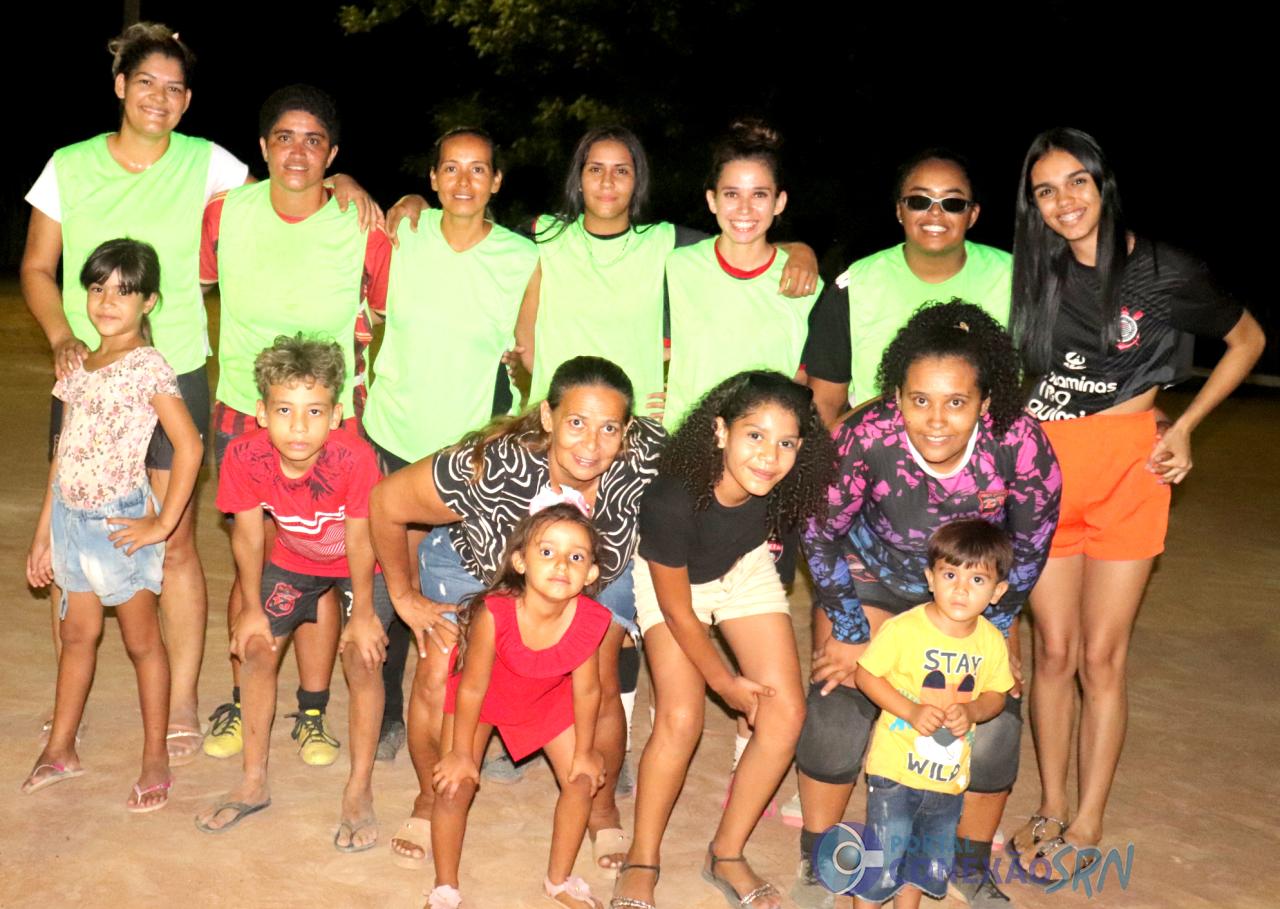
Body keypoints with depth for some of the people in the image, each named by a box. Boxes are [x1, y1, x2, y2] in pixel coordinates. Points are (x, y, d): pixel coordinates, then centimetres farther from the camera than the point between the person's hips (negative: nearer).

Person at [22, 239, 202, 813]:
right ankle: (60, 749, 31)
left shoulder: (147, 367, -13)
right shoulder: (77, 366, 8)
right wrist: (44, 533, 13)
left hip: (119, 523, -6)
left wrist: (162, 525, -17)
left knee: (141, 640, 6)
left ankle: (156, 760, 18)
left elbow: (189, 447, -19)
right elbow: (63, 452, 12)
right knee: (77, 634, 17)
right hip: (70, 517, 6)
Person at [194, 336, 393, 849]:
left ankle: (359, 793, 2)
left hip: (361, 562, -4)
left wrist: (362, 612, -14)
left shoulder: (354, 458, -39)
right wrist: (251, 609, -4)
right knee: (256, 647, 1)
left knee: (362, 657, -15)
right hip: (294, 557, 4)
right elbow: (248, 535, -14)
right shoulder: (245, 456, -30)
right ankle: (254, 784, 19)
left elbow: (358, 543, -25)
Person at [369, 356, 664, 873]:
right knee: (438, 680, -8)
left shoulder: (648, 459, -36)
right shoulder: (489, 470, -42)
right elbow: (385, 504, -25)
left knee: (599, 689, -6)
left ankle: (602, 807, 23)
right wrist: (404, 597, -12)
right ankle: (430, 801, 22)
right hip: (473, 562, -1)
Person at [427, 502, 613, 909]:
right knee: (456, 785, -8)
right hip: (483, 694, -3)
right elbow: (472, 687, -25)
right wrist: (460, 753, -12)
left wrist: (584, 752, 0)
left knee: (582, 780, 2)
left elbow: (586, 690, -13)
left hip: (547, 697, 3)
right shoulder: (494, 612, -41)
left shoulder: (590, 620, -31)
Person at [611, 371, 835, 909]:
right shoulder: (671, 501, -39)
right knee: (681, 716, -20)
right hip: (669, 579, -4)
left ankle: (726, 855, 11)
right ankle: (641, 861, 4)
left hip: (746, 570, 4)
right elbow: (678, 610, -22)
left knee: (785, 712, -7)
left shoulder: (787, 483, -30)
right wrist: (724, 682, -10)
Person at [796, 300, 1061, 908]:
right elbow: (821, 536, -16)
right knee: (837, 705, -13)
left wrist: (994, 627, -5)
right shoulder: (864, 438, -34)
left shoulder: (1020, 443, -32)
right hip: (871, 577, -1)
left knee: (994, 725, -7)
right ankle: (816, 860, 10)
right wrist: (848, 632, -12)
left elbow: (1031, 543, -11)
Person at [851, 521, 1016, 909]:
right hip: (895, 766, -4)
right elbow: (866, 675, -12)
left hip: (950, 774, 5)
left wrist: (971, 711, -17)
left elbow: (996, 695, 5)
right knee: (884, 853, 2)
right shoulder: (903, 629, -19)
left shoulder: (992, 641, -5)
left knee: (932, 856, 21)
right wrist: (911, 711, -24)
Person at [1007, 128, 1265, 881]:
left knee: (1101, 655, 1)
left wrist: (1184, 429, 0)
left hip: (1126, 469, -2)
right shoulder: (1033, 272, 2)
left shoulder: (1164, 271, -6)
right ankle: (1051, 807, 21)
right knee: (1054, 650, 7)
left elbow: (1248, 341, 7)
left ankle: (1088, 824, 13)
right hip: (1044, 466, 3)